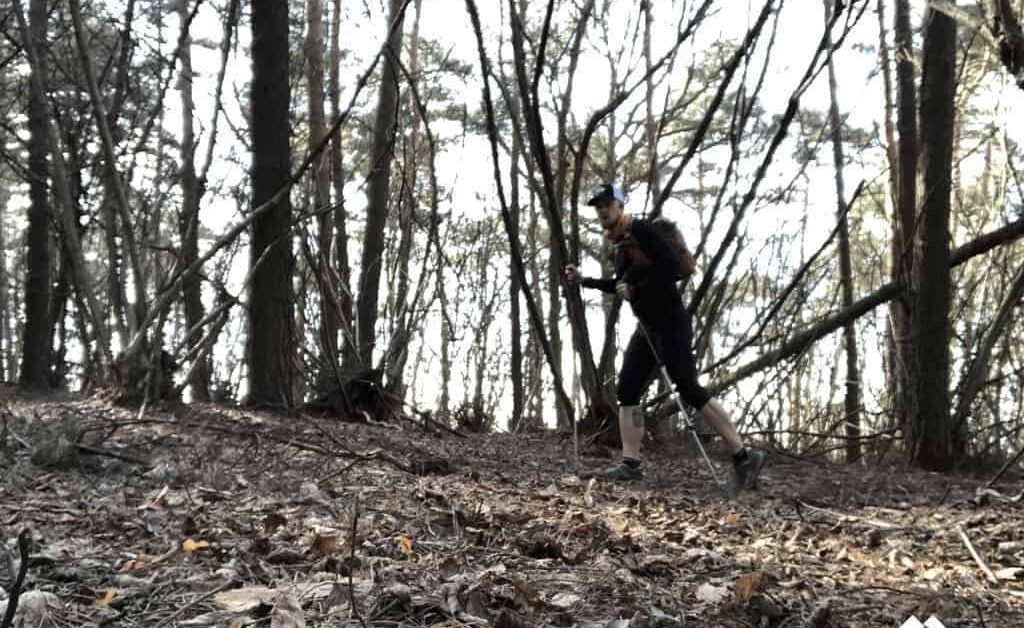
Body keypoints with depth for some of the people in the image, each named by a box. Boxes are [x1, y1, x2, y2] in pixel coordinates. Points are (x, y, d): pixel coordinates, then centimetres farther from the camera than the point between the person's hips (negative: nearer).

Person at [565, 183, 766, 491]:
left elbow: (672, 268, -21)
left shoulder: (640, 229, -11)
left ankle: (743, 456, -7)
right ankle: (631, 464, 3)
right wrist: (584, 280, 25)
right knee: (627, 391, 3)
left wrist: (635, 290, -17)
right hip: (647, 326, 10)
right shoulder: (619, 241, 16)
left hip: (670, 321, -9)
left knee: (689, 390, -13)